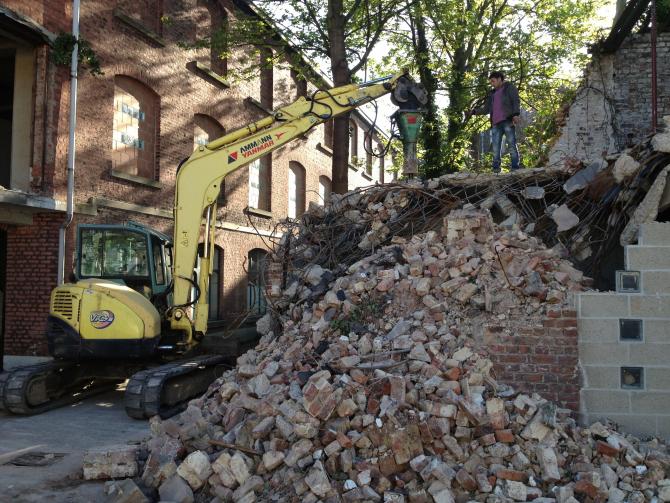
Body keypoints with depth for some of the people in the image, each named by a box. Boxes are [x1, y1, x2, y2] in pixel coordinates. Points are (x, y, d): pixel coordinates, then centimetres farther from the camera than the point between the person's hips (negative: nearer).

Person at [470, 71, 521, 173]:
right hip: (496, 123, 5)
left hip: (507, 120, -5)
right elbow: (486, 109, 25)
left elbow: (516, 101, 1)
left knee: (512, 144, -10)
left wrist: (516, 114, -14)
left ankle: (515, 168, -13)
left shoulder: (509, 87, 14)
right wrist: (475, 111, 9)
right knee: (495, 148, -5)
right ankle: (496, 170, -8)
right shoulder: (492, 94, 30)